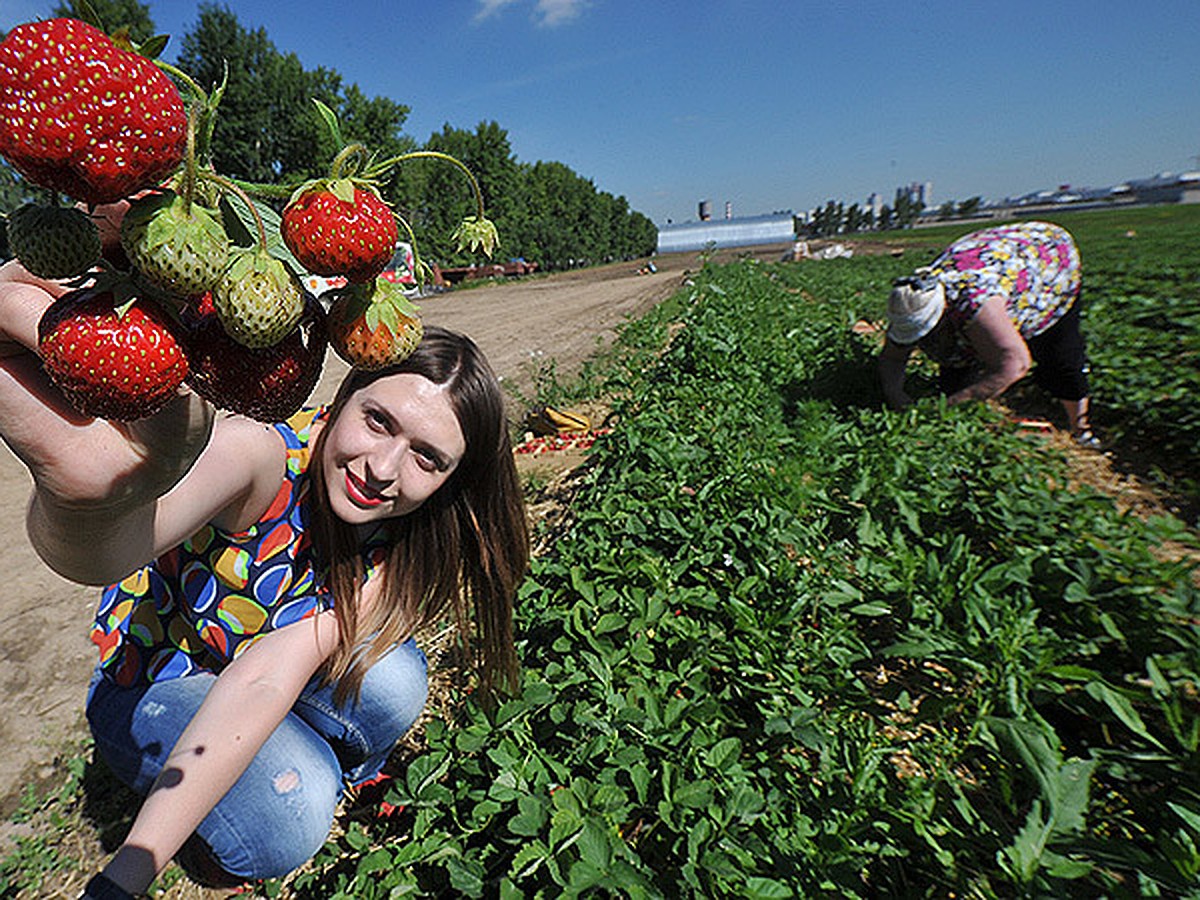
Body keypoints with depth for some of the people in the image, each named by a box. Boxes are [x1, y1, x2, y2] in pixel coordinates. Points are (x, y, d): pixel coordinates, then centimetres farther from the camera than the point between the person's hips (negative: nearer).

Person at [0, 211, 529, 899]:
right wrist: (84, 491, -77)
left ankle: (333, 767, 9)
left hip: (296, 667, 4)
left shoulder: (401, 544, -22)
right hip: (149, 677, -3)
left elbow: (266, 679, -29)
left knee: (392, 682, -24)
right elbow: (96, 555, -54)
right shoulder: (262, 455, -35)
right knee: (286, 823, -26)